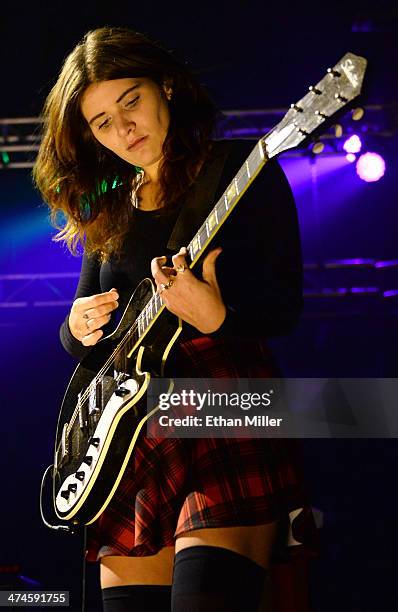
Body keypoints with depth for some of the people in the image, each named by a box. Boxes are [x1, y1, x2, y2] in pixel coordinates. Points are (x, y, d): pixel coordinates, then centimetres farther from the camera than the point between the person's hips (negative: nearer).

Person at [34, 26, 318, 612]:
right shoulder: (109, 210, 18)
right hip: (132, 437, 6)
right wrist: (78, 327, -1)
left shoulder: (240, 170, 1)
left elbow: (286, 306, -6)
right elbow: (78, 336, 24)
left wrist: (216, 318, -26)